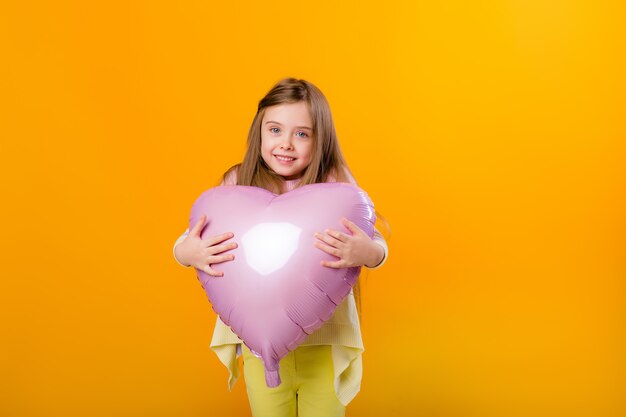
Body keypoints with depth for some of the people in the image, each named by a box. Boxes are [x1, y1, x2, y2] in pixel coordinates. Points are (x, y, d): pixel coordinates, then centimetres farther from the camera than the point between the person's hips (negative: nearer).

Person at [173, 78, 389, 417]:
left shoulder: (335, 185, -11)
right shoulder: (239, 184, -7)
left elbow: (377, 246, -12)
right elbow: (187, 242, -5)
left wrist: (366, 253, -35)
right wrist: (187, 253, -28)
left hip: (325, 336, -1)